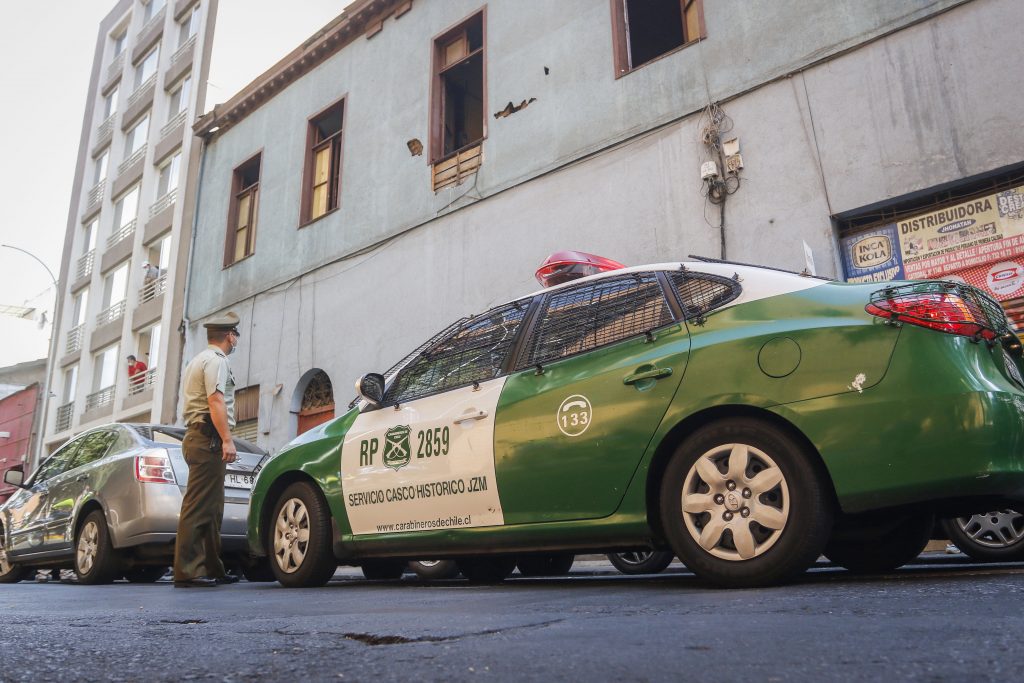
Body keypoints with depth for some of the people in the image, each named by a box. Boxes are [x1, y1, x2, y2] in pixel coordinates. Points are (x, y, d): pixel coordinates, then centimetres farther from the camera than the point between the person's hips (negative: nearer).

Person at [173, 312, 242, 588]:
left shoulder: (197, 361, 27)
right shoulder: (216, 360, -6)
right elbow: (216, 401, -17)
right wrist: (227, 440, -22)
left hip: (196, 436, 10)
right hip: (208, 438, -10)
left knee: (210, 509, 11)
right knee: (198, 506, -12)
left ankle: (212, 570, 14)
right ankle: (186, 571, -12)